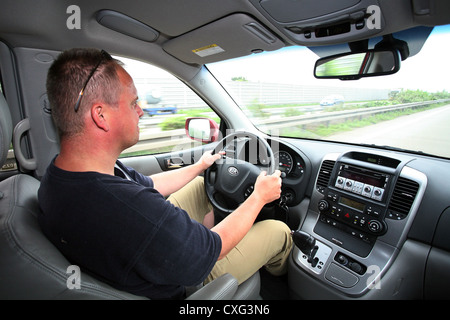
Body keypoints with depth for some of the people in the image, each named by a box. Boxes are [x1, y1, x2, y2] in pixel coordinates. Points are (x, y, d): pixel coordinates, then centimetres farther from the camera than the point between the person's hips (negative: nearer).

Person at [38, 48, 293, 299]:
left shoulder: (58, 173, -13)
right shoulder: (133, 210, -45)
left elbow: (147, 184, 0)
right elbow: (213, 248, -27)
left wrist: (200, 166, 12)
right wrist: (259, 197, -11)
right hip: (183, 287, -6)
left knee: (203, 184, 17)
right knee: (279, 231, 5)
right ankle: (280, 273, 43)